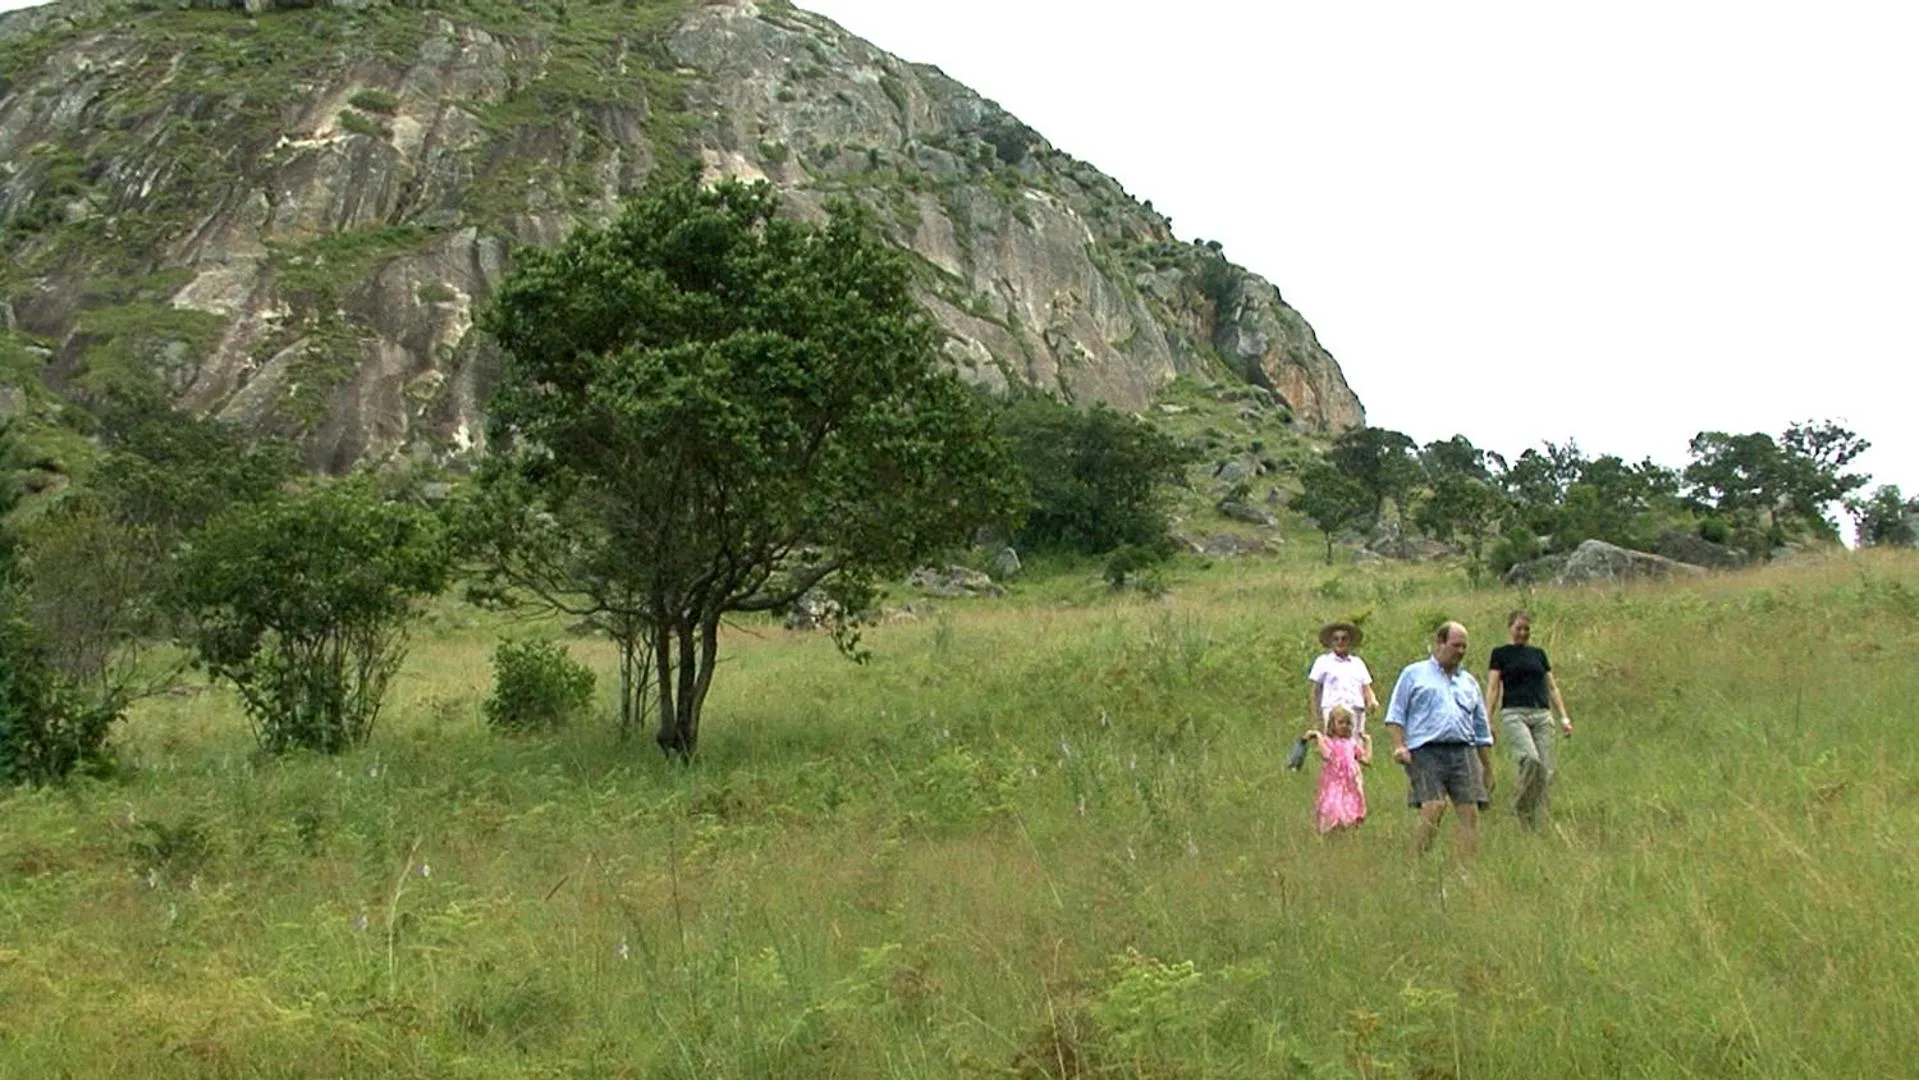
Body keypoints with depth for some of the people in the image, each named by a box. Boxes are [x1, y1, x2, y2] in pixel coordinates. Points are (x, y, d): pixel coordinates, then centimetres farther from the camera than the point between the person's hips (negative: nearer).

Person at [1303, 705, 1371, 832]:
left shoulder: (1352, 743, 13)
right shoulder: (1327, 741, -2)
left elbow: (1367, 760, 12)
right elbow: (1326, 755, -23)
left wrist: (1368, 741, 16)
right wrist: (1318, 737, -20)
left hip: (1350, 785, 5)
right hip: (1333, 785, -5)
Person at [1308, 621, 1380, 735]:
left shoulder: (1358, 663, 20)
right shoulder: (1323, 661, 10)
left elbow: (1366, 688, 19)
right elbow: (1314, 692, 8)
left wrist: (1373, 701, -4)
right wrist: (1316, 719, 1)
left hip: (1357, 712, 4)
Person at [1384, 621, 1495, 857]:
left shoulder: (1469, 681, 25)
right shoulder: (1414, 674, 13)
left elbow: (1482, 729, 26)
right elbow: (1395, 715, 7)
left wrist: (1488, 768, 22)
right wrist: (1399, 745, -8)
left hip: (1463, 752, 4)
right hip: (1426, 752, -4)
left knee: (1470, 812, -7)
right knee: (1433, 809, -19)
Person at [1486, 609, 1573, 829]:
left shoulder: (1539, 653, 19)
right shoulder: (1500, 654, 9)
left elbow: (1552, 687, 20)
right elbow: (1493, 689, 3)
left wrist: (1564, 716, 10)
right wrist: (1487, 720, -7)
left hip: (1542, 714, 4)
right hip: (1513, 713, -4)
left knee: (1547, 769, -5)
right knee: (1531, 759, -28)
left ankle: (1537, 823, 2)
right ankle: (1520, 806, -10)